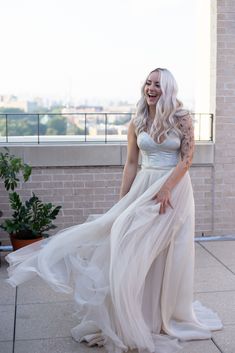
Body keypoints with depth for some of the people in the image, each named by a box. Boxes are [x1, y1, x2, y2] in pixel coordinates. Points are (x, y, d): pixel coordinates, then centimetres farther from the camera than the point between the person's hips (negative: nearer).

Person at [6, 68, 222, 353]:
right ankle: (141, 314, 16)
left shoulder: (181, 117, -4)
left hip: (175, 188, -3)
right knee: (137, 250, 0)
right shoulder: (137, 123, 5)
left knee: (169, 253, 5)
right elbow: (131, 163, 7)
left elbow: (187, 157, -9)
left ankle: (166, 315, 23)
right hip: (143, 186, 3)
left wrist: (166, 188, -18)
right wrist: (122, 201, 5)